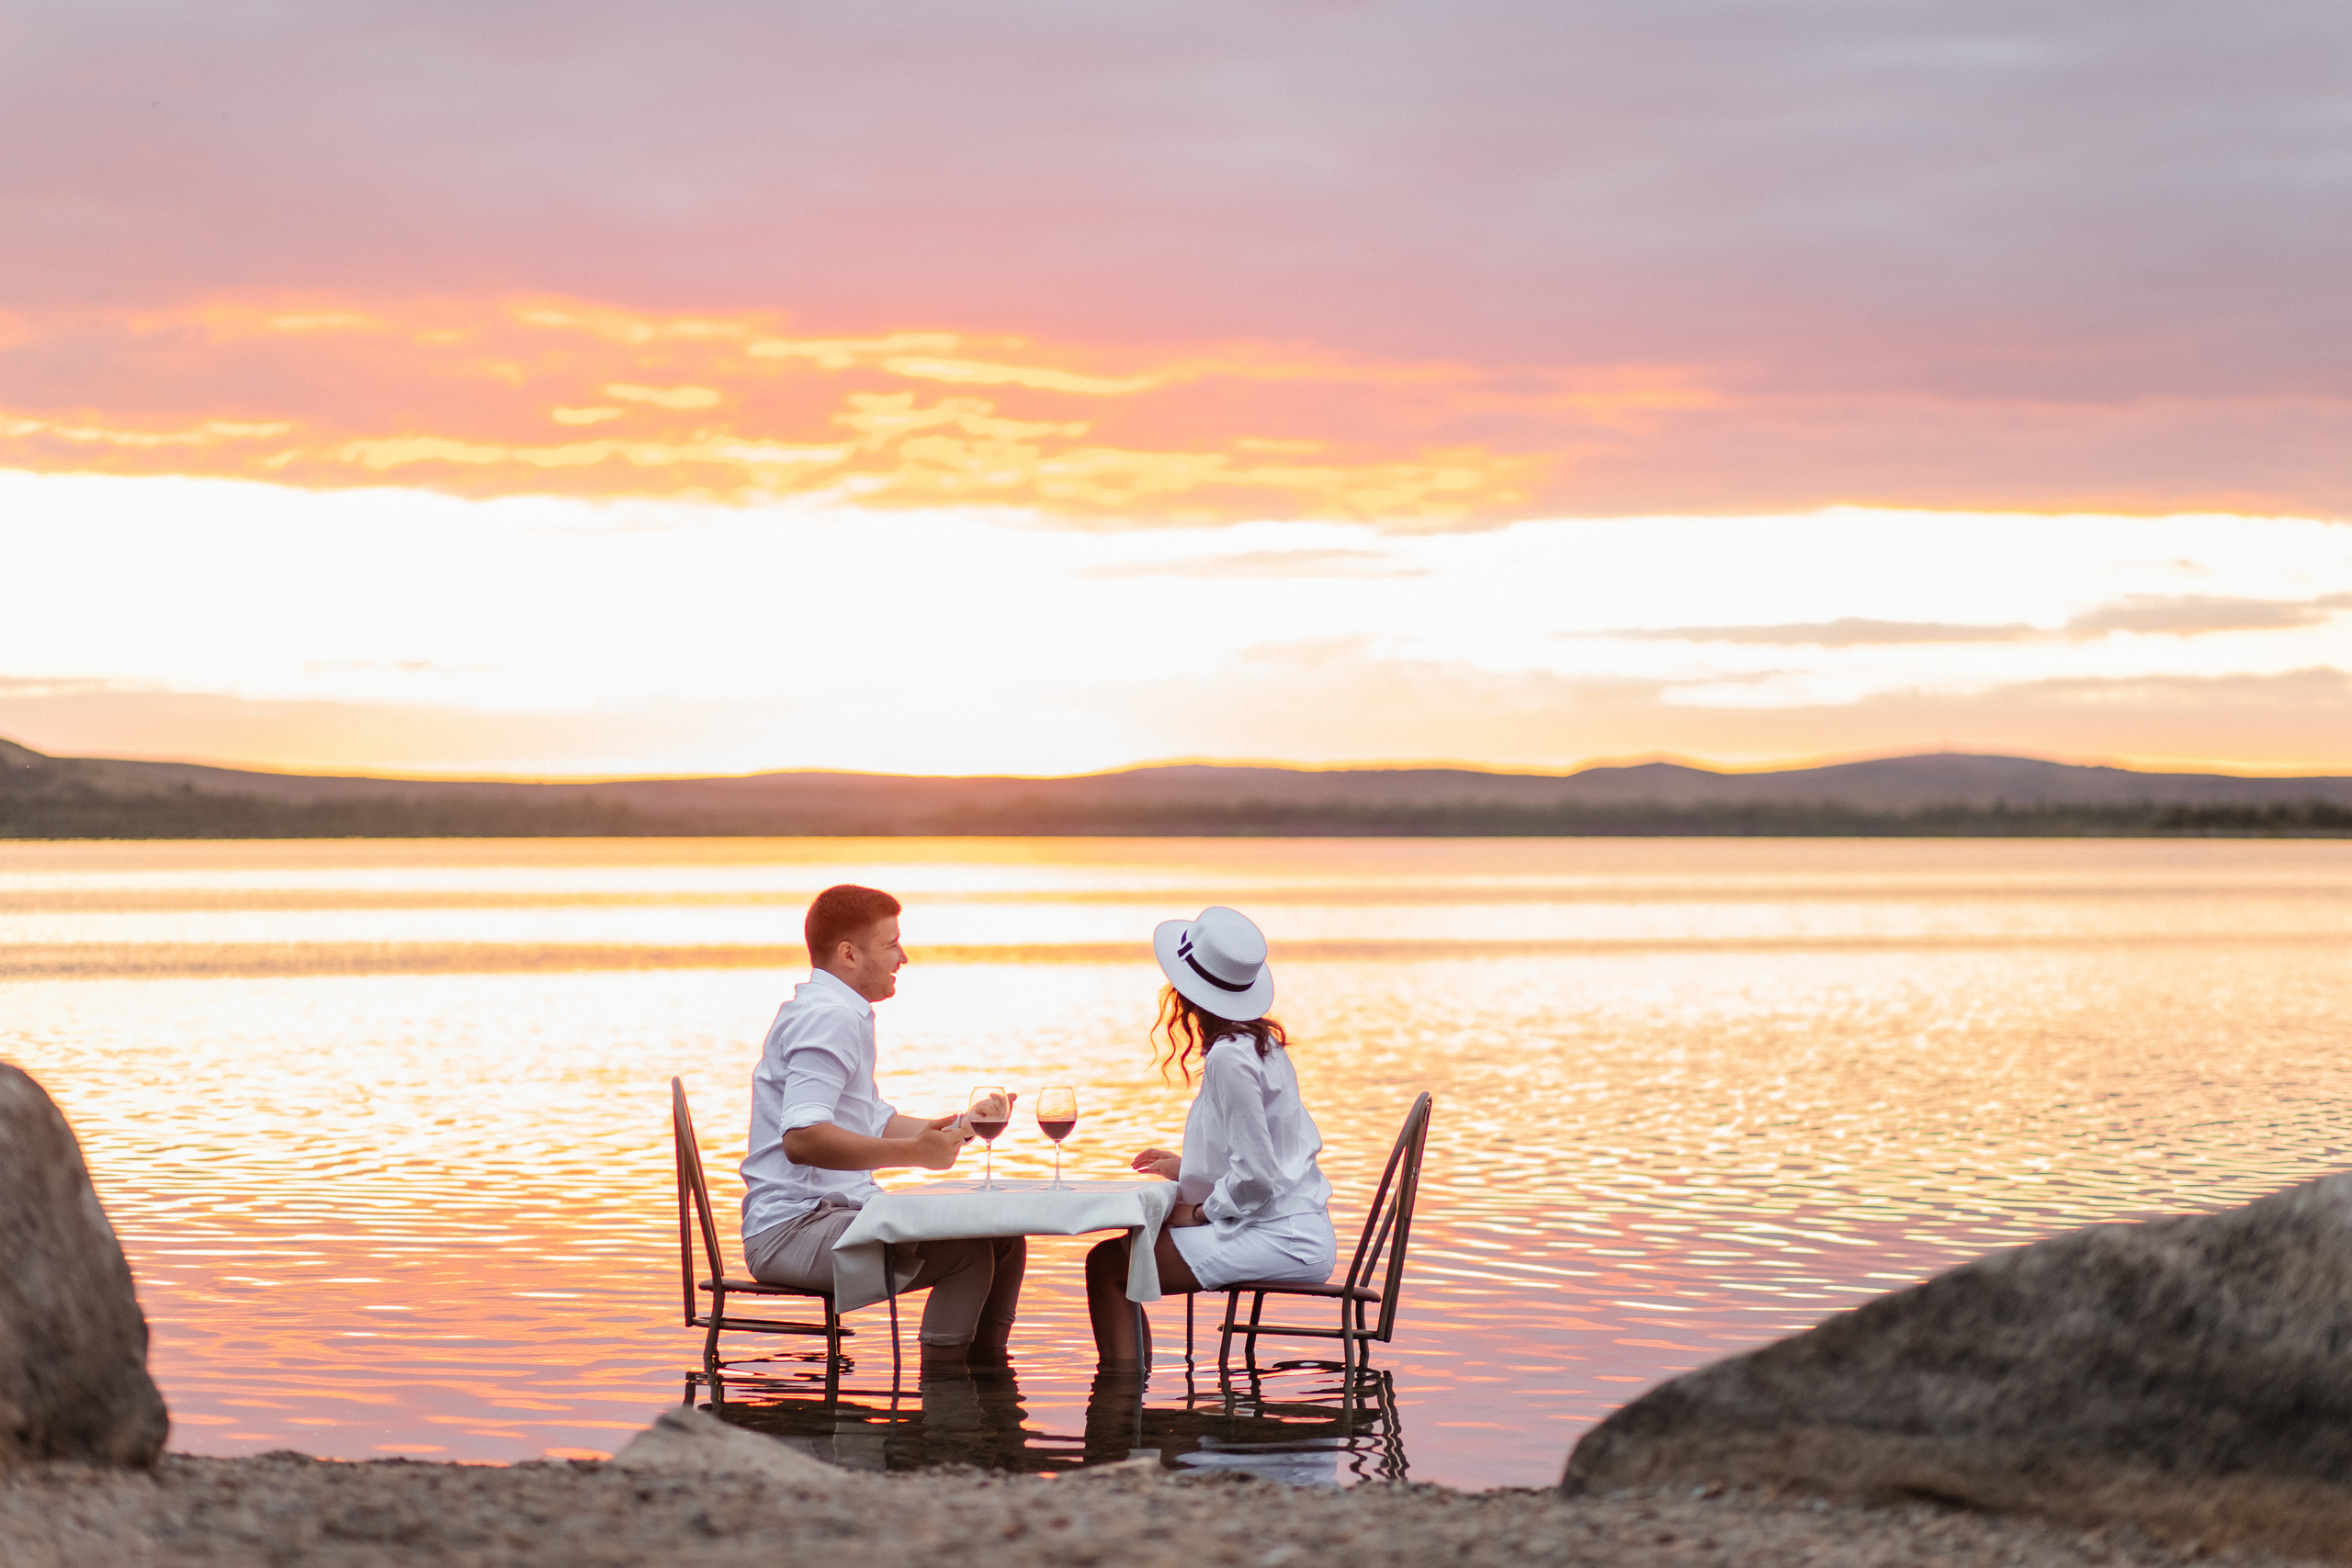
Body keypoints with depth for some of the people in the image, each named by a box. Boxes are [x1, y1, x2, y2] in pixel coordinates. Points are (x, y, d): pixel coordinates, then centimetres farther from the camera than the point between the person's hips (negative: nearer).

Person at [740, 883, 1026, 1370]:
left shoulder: (842, 1014, 21)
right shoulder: (829, 1018, -14)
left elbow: (875, 1125, 26)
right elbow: (801, 1138, -27)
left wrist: (961, 1126, 14)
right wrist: (913, 1152, -29)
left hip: (832, 1214, 11)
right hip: (792, 1229, -11)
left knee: (1005, 1241, 7)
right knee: (967, 1253, -26)